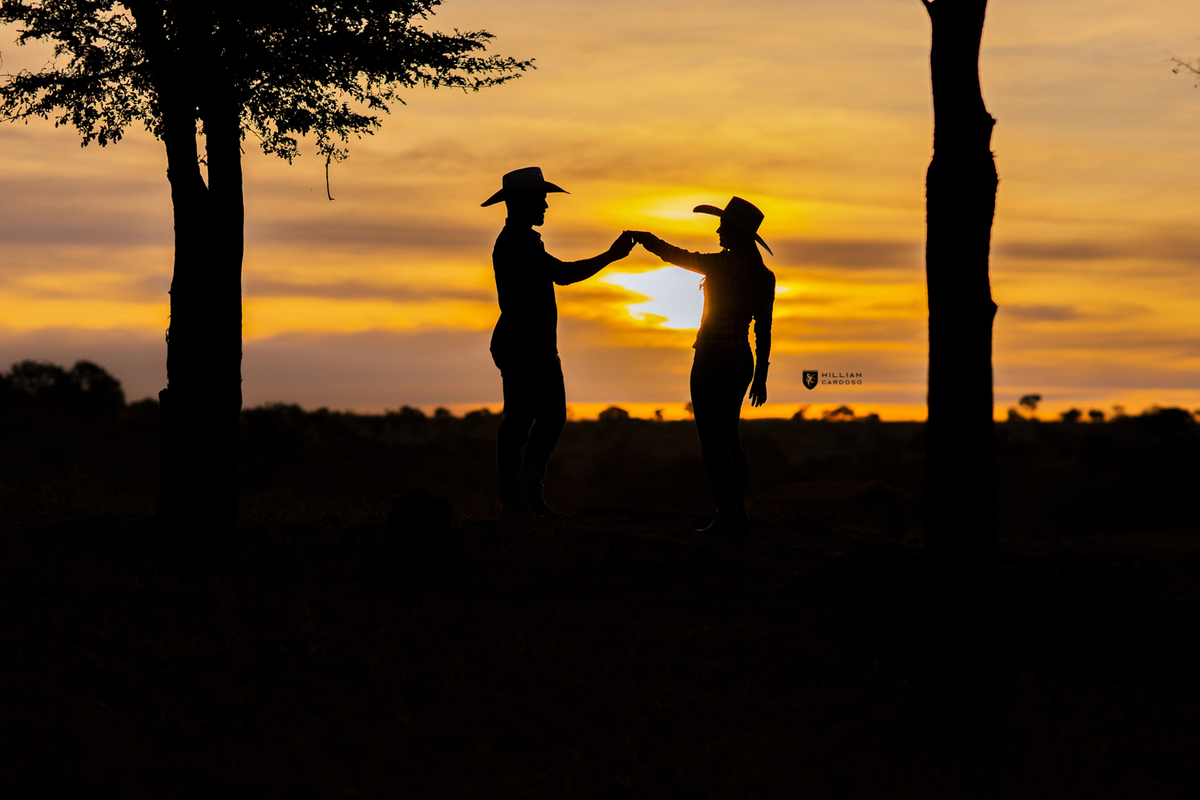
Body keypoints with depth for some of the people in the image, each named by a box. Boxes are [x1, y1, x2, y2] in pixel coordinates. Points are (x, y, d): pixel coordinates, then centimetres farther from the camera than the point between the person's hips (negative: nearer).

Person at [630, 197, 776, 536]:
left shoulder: (723, 264, -14)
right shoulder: (763, 276, 7)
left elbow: (673, 254, -3)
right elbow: (764, 330, 10)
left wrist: (645, 238, 14)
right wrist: (760, 376, 15)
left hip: (713, 356, -8)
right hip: (741, 360, 8)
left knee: (711, 438, -5)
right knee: (729, 437, 14)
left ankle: (727, 515, -9)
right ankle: (739, 516, 14)